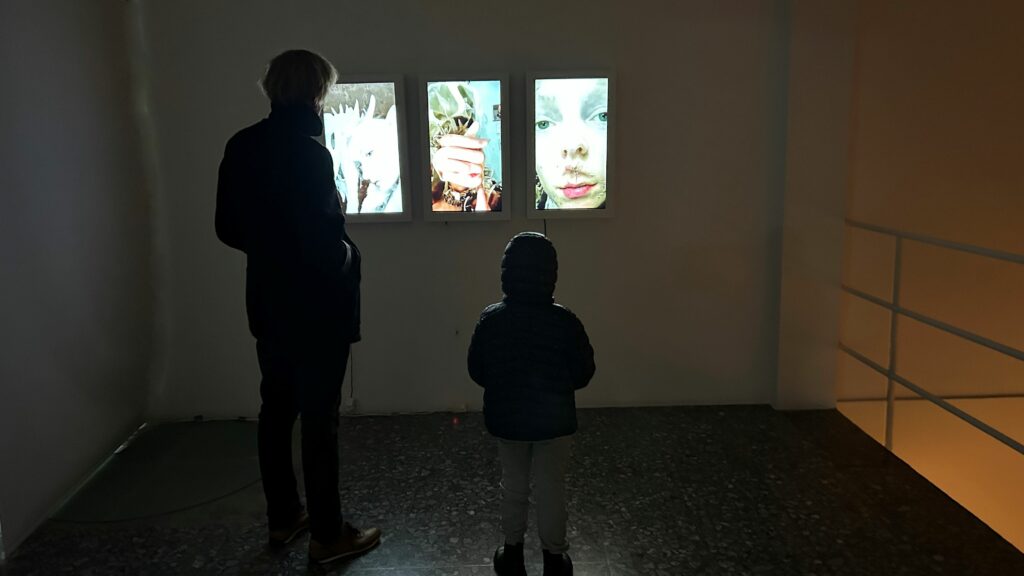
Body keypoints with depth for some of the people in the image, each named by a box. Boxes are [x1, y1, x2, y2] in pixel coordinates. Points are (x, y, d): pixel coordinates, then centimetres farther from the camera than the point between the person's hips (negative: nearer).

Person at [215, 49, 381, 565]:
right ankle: (327, 535, 15)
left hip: (268, 304, 8)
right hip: (316, 308, -7)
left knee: (276, 410, 16)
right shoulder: (309, 152, -21)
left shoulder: (241, 147, 3)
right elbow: (321, 238, -23)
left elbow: (228, 228, 8)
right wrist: (346, 254, -3)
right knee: (319, 419, 2)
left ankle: (282, 518, 31)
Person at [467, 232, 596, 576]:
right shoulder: (564, 321, -16)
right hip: (554, 420, -2)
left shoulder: (491, 319, -11)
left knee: (513, 486, 19)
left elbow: (476, 371, -2)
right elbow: (583, 373, -7)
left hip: (507, 418, 2)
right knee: (552, 488, 13)